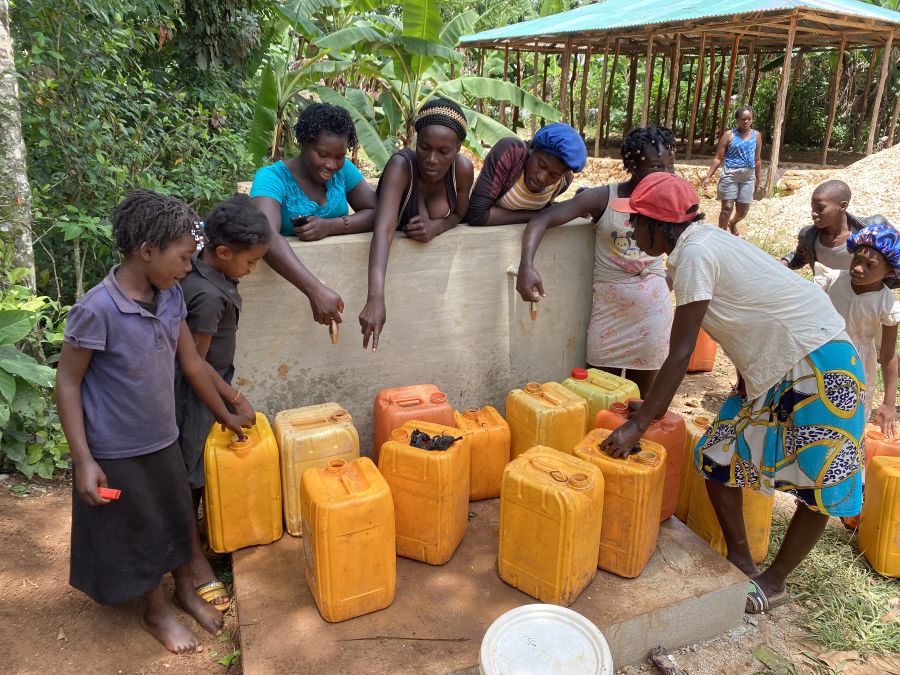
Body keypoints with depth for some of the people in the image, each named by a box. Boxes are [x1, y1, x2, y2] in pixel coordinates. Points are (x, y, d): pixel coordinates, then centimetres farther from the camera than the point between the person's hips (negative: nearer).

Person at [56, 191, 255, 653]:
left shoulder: (171, 297, -6)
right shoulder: (97, 310, -25)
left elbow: (193, 364, 5)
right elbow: (67, 384, -16)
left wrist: (226, 414, 13)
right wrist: (83, 459, -17)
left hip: (163, 439, 6)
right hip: (117, 452, -6)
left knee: (178, 519, 21)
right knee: (138, 532, 14)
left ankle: (185, 590, 46)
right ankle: (156, 611, 38)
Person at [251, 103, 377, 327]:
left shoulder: (343, 170, 2)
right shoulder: (272, 177, -13)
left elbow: (376, 213, -2)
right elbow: (267, 237, -30)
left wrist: (330, 226, -21)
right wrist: (316, 290, -42)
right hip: (287, 278, -3)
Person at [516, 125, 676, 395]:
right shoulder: (602, 198, -13)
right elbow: (542, 218, -20)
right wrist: (526, 266, -36)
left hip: (653, 304, 2)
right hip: (609, 303, -2)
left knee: (640, 391, 12)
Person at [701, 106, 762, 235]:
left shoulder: (756, 135, 8)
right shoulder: (729, 135, -2)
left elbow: (757, 159, 15)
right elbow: (718, 158, -2)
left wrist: (758, 178, 18)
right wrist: (708, 176, -9)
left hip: (748, 176, 4)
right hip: (730, 174, -3)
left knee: (743, 211, 8)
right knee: (727, 208, -8)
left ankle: (732, 223, 41)